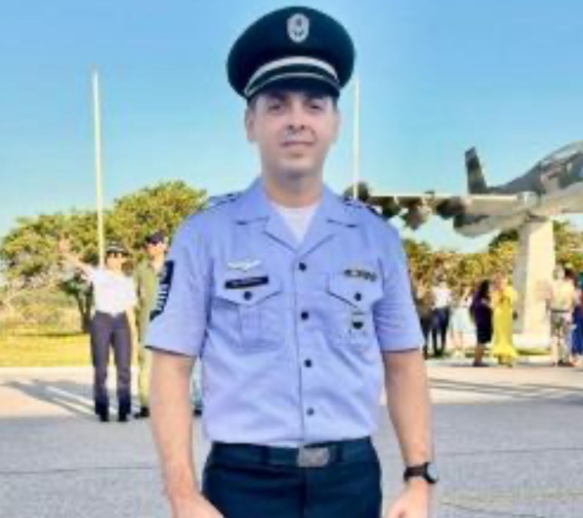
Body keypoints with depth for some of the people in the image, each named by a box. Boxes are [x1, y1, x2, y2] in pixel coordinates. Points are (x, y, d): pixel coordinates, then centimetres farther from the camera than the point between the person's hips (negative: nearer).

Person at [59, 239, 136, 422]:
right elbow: (79, 264, -14)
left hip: (121, 322, 3)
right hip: (101, 321, -2)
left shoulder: (127, 281, 14)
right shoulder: (98, 274, 4)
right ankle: (102, 410, 7)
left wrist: (134, 334, 8)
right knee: (101, 368, -1)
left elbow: (130, 309, 14)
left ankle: (123, 410, 3)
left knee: (124, 367, -3)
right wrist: (65, 252, -33)